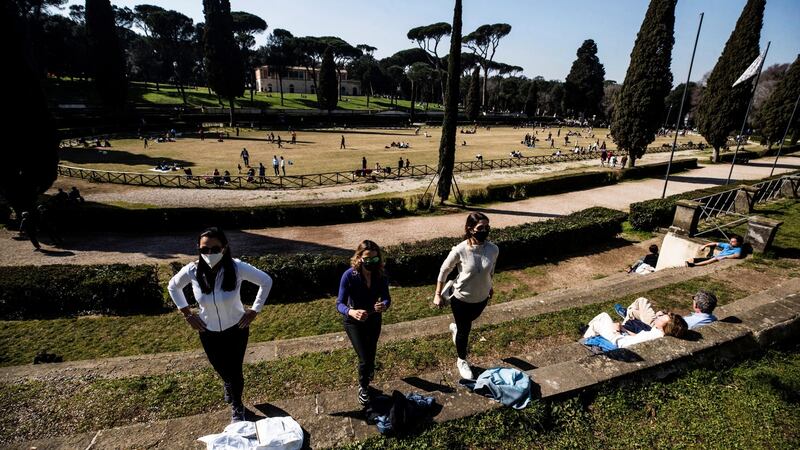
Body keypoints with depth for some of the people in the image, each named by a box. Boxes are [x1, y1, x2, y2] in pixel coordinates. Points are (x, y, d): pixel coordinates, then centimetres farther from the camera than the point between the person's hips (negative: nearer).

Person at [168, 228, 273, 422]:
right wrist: (186, 313, -1)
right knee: (220, 369, 23)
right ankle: (229, 385, 60)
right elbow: (173, 287, 2)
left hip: (236, 329, -2)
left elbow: (266, 282, -14)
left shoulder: (237, 267, -28)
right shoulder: (192, 271, -22)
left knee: (235, 371, 10)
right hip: (208, 331, 2)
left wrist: (254, 311, -11)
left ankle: (237, 407, 41)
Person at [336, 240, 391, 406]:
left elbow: (386, 298, -15)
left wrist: (384, 305, -40)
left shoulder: (381, 276, -21)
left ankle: (368, 372, 58)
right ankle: (363, 388, 25)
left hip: (374, 319, 3)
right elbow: (339, 304, -27)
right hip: (353, 321, -3)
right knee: (364, 358, -8)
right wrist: (352, 312, -49)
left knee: (371, 354, 22)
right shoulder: (349, 275, -30)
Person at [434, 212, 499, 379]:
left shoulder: (493, 249, -18)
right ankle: (462, 361, 42)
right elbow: (444, 270, -12)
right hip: (461, 298, -3)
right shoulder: (460, 250, -27)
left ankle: (455, 327, 66)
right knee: (464, 331, 15)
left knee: (468, 323, 30)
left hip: (482, 297, 4)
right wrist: (438, 294, -6)